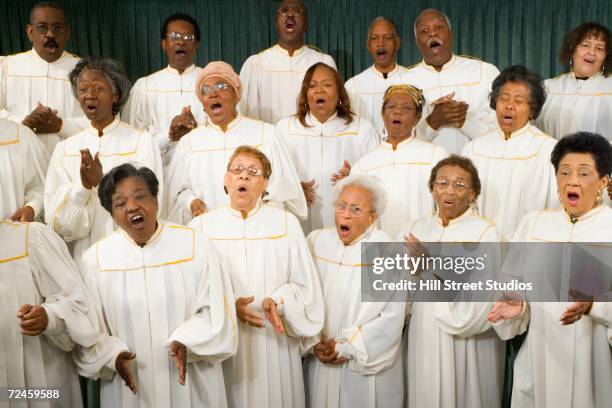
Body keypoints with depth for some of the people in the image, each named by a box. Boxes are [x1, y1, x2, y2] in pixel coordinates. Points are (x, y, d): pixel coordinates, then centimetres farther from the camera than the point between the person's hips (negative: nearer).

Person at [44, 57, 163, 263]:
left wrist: (103, 182, -17)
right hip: (84, 256, 2)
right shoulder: (65, 149, 7)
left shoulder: (142, 141, -2)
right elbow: (56, 221, 2)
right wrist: (82, 186, -13)